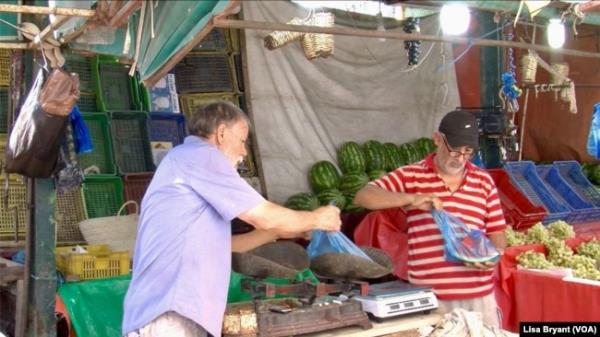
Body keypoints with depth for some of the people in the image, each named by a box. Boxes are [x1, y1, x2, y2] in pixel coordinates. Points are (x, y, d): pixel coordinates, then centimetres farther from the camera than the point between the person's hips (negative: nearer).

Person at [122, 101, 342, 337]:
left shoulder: (186, 162, 26)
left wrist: (280, 231, 27)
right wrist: (316, 219, 10)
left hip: (175, 312, 10)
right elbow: (265, 216, -6)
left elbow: (222, 243, 29)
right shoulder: (201, 154, -6)